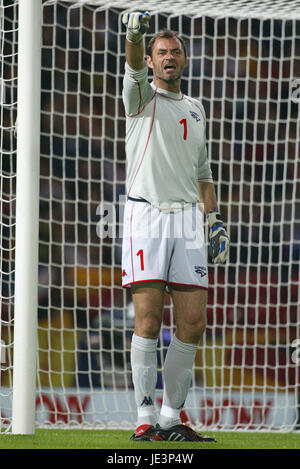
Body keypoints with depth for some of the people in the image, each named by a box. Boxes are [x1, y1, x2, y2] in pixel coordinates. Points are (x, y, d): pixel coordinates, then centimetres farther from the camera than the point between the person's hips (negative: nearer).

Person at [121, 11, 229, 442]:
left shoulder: (195, 109, 21)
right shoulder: (142, 96, 5)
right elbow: (133, 67, -18)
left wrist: (215, 219, 16)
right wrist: (135, 32, -39)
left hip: (187, 219, 5)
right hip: (146, 216, -5)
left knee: (193, 323, -1)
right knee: (148, 321, -10)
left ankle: (172, 418, 7)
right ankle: (145, 419, -8)